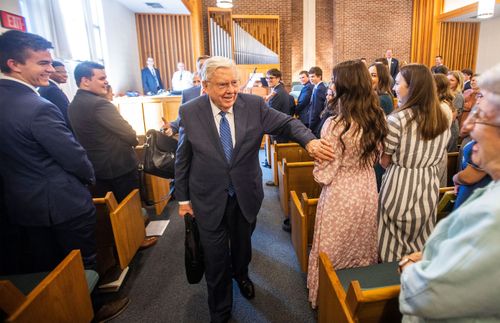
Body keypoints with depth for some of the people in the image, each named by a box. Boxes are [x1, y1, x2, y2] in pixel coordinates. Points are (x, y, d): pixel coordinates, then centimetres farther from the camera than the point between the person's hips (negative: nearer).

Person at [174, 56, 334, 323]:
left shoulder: (254, 105, -10)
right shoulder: (190, 112, -11)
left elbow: (287, 123, -8)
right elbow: (182, 159, -4)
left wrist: (309, 141, -29)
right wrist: (183, 198, 1)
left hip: (246, 195, 2)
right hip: (209, 199, -1)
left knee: (242, 244, 25)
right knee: (215, 259, 11)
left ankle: (240, 274, 61)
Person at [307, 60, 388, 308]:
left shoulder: (335, 125, -25)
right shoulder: (377, 119, -5)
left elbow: (324, 174, -20)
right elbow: (375, 157, 8)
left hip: (340, 195, -6)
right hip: (367, 191, 6)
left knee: (334, 252, 16)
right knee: (362, 248, 25)